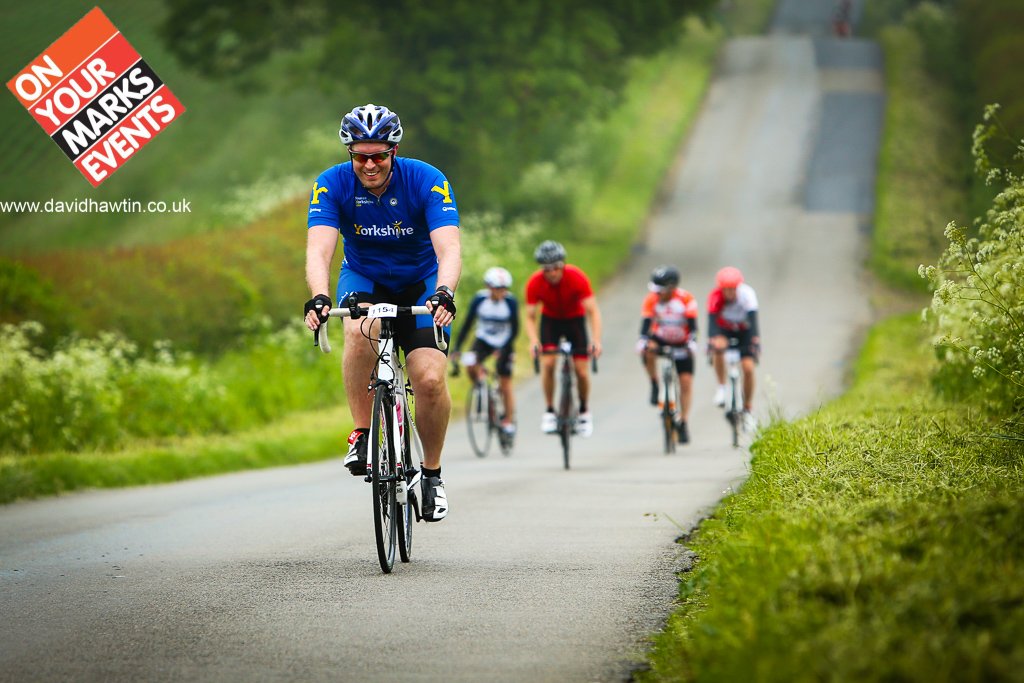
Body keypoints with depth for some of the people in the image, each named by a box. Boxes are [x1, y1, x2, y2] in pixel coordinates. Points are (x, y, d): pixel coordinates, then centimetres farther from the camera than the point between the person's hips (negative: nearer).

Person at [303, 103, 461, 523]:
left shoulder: (427, 181, -24)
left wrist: (443, 293, -54)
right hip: (363, 279, 1)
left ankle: (432, 473, 5)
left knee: (430, 378, -18)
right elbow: (318, 249, -31)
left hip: (421, 282, -1)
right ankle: (362, 434, -18)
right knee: (361, 330, -35)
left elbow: (449, 249, -34)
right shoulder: (333, 184, -20)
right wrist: (318, 297, -51)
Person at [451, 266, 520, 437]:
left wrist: (505, 349, -27)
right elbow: (467, 325, -13)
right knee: (470, 364, -29)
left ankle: (509, 421, 16)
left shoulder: (511, 302, -19)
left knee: (505, 385, -1)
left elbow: (514, 329, -14)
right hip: (484, 340, 1)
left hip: (503, 344, -1)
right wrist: (457, 348, -20)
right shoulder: (479, 300, -18)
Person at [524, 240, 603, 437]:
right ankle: (549, 411, -7)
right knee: (547, 363, -21)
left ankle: (584, 411, 16)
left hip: (575, 319, -1)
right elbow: (530, 316, -21)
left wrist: (596, 340, -44)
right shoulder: (535, 283, -26)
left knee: (581, 370, -9)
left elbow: (592, 311, -31)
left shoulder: (577, 278, -30)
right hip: (550, 319, 1)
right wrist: (534, 341, -39)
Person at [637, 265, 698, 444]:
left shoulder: (686, 299, -21)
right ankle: (655, 386, -12)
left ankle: (682, 422, 3)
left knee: (686, 381, -7)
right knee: (648, 351, -34)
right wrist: (642, 342, -40)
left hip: (681, 345, -1)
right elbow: (645, 323, -23)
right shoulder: (651, 299, -17)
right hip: (660, 340, 1)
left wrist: (692, 343, -38)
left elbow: (692, 325, -23)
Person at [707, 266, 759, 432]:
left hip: (744, 330, 0)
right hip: (724, 329, 0)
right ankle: (721, 387, -15)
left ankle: (748, 410, 0)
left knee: (748, 367, -15)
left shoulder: (747, 293, -30)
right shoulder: (715, 297, -29)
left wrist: (755, 338, -53)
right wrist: (713, 339, -56)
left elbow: (753, 317, -38)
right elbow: (712, 320, -39)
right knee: (718, 348, -34)